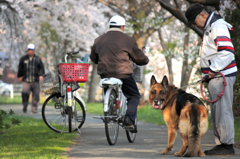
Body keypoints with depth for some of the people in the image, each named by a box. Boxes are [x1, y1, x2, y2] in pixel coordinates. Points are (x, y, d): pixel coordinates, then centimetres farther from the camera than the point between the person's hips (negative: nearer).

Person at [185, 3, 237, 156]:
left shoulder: (218, 26, -14)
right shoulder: (209, 28, 19)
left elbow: (227, 51, -24)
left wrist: (214, 69, -21)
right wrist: (207, 74, 16)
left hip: (222, 76, -11)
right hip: (215, 77, 11)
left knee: (223, 110, -10)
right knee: (216, 112, 12)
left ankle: (228, 145, -8)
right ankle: (220, 143, 17)